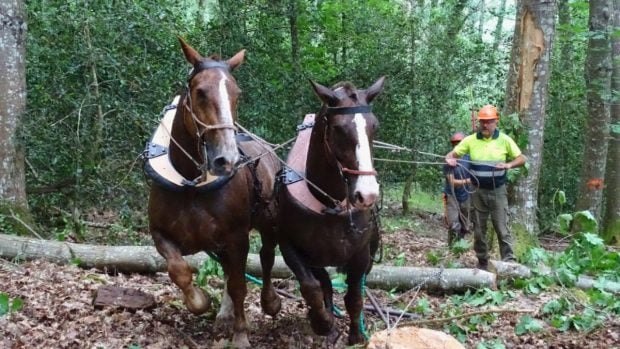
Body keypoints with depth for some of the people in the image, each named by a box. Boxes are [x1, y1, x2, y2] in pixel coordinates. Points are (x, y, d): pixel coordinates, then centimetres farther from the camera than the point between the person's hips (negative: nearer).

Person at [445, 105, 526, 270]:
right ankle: (482, 263, 18)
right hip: (478, 191, 2)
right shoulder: (471, 140, 0)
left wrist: (509, 165, -20)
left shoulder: (504, 140, -2)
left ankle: (509, 262, -1)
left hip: (497, 191, -2)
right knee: (479, 230, 8)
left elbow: (521, 159, 1)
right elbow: (452, 153, 1)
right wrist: (449, 159, -24)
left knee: (502, 228, -4)